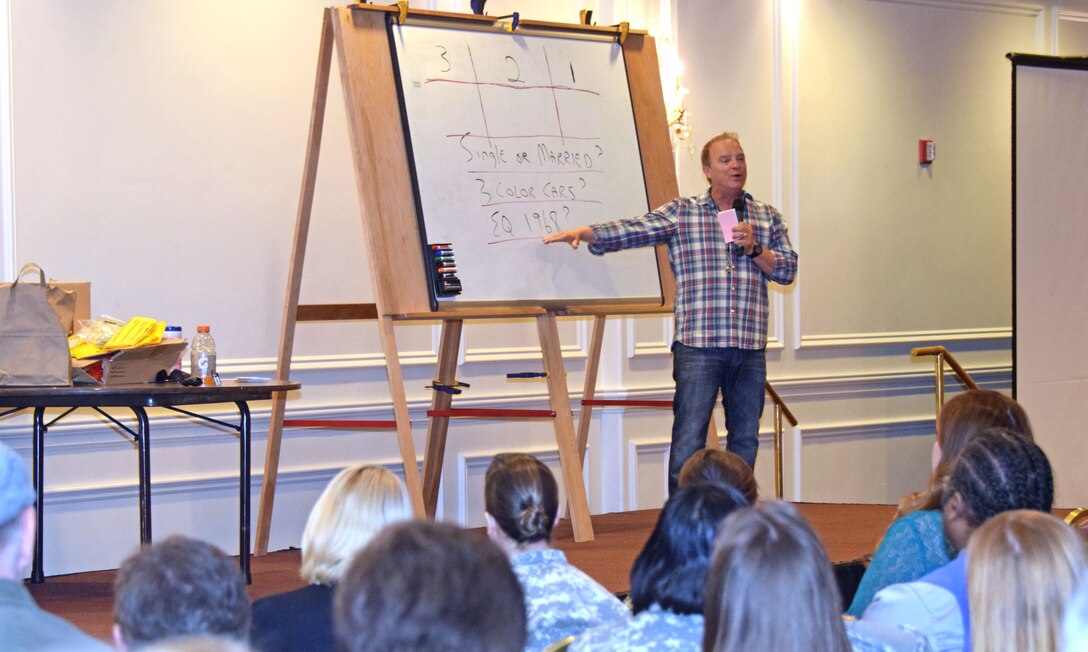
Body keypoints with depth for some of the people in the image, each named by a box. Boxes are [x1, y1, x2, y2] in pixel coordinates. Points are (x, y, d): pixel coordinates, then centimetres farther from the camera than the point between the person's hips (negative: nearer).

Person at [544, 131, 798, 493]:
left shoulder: (767, 217, 13)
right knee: (689, 438, -6)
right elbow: (632, 229, -5)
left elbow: (787, 270, 10)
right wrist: (585, 231, -19)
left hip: (750, 347, 3)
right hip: (698, 344, -3)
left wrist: (754, 249, -7)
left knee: (745, 438, 9)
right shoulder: (681, 212, 5)